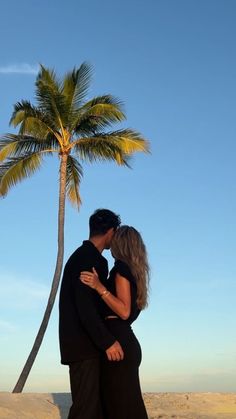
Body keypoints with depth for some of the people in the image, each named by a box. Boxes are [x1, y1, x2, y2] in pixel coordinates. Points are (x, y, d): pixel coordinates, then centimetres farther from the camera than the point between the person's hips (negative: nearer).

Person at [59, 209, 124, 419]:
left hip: (86, 342, 10)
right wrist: (108, 341, -22)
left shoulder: (83, 255, 19)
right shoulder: (89, 258, -12)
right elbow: (85, 306, -21)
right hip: (83, 345, -10)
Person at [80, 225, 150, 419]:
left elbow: (124, 312, -17)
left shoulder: (121, 267, -8)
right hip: (127, 342, 10)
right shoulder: (134, 271, 18)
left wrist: (99, 287, -21)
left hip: (118, 341, -10)